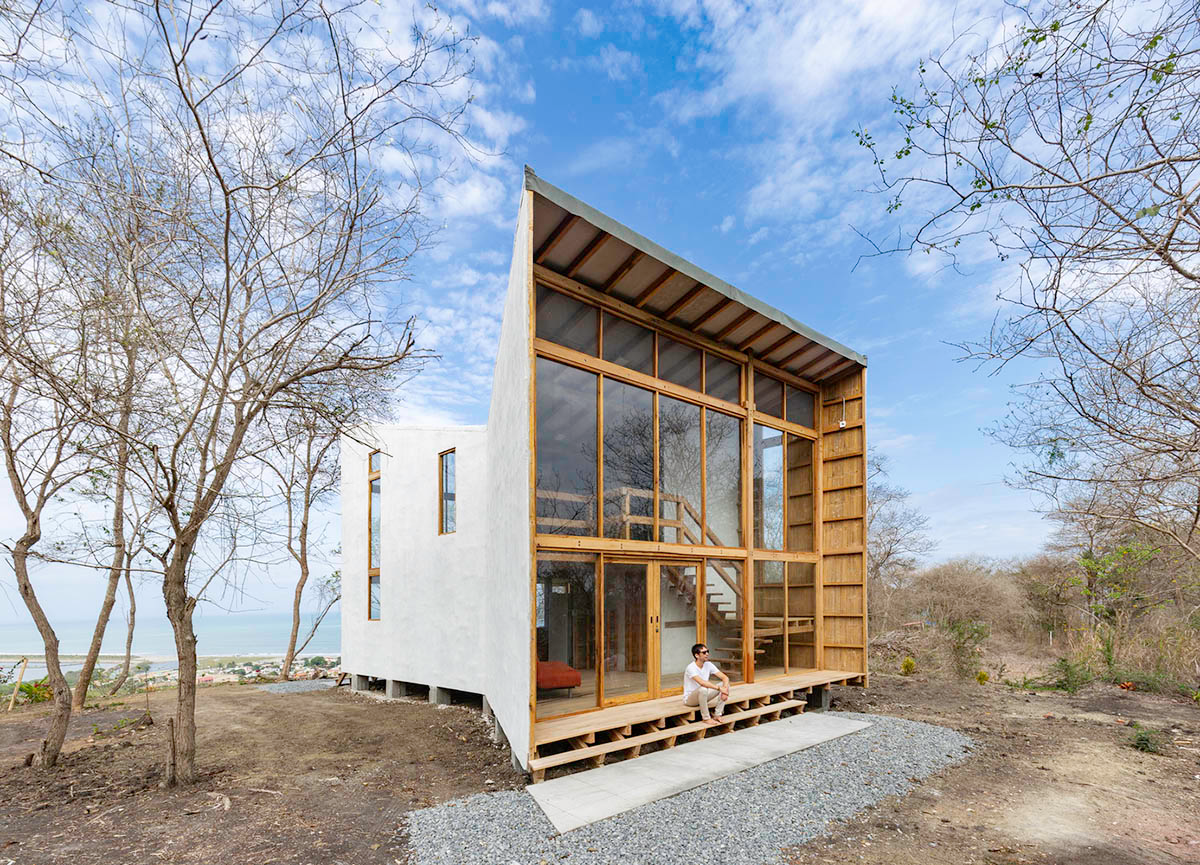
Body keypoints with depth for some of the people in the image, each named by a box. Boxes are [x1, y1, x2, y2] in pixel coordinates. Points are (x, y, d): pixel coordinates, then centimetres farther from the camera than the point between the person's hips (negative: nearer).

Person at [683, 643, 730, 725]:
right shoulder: (691, 668, -25)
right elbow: (702, 682, -40)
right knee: (703, 689, -39)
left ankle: (718, 715, -10)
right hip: (689, 699, -7)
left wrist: (725, 688, -27)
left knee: (725, 684, -10)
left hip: (703, 696, 7)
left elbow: (725, 677, -7)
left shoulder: (708, 665, -3)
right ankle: (706, 718, -21)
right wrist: (719, 688, -40)